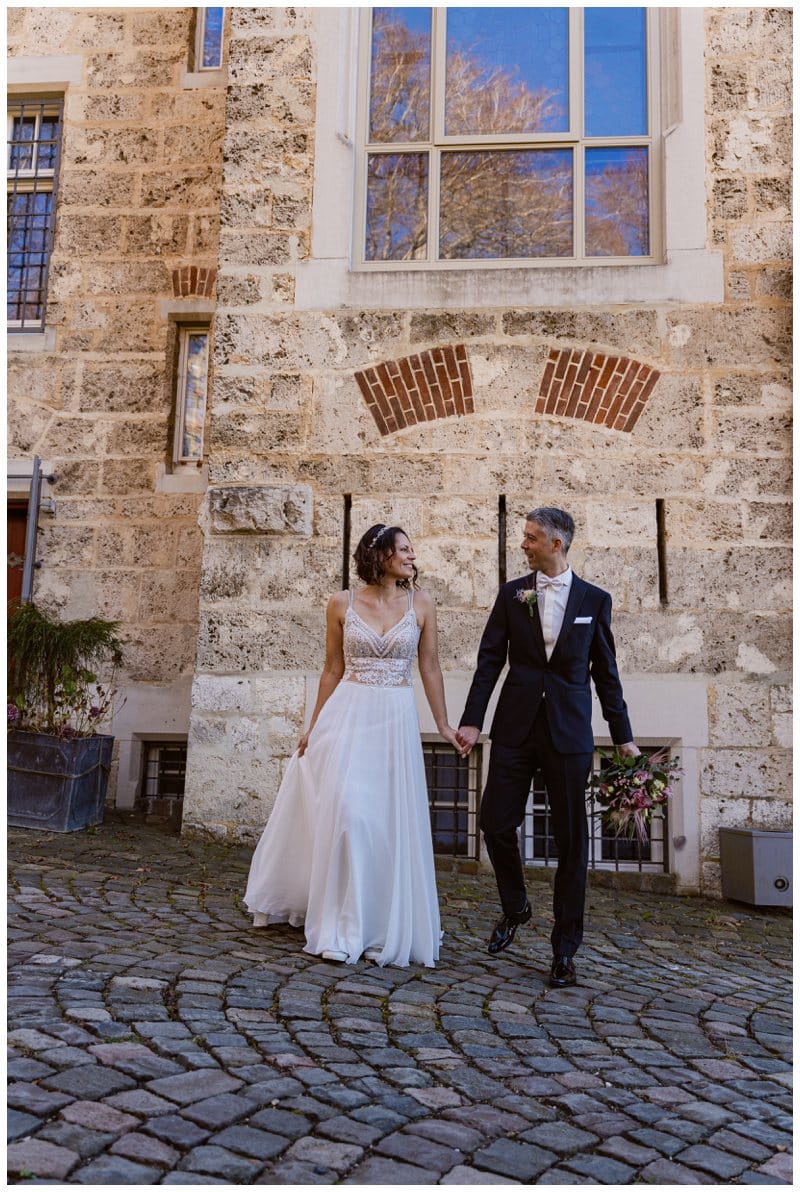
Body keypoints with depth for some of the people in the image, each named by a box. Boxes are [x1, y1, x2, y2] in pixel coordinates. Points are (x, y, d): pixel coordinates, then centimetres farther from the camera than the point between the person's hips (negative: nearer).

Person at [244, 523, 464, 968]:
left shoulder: (421, 604, 2)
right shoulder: (342, 604, 1)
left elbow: (430, 667, 6)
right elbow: (333, 671, 7)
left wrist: (443, 724, 2)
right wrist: (314, 727, 8)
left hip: (396, 719, 1)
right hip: (347, 715, 0)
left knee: (391, 820, 3)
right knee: (344, 812, -2)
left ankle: (387, 925, 20)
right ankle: (340, 928, 18)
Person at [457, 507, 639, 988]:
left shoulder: (594, 599, 4)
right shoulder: (511, 594, 6)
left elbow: (606, 671, 7)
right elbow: (490, 660, 3)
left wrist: (623, 733, 7)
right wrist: (472, 720, -6)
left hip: (569, 731, -1)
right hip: (515, 727, 1)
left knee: (571, 840, 3)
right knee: (496, 823, 1)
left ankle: (565, 948, 18)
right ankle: (515, 907, 30)